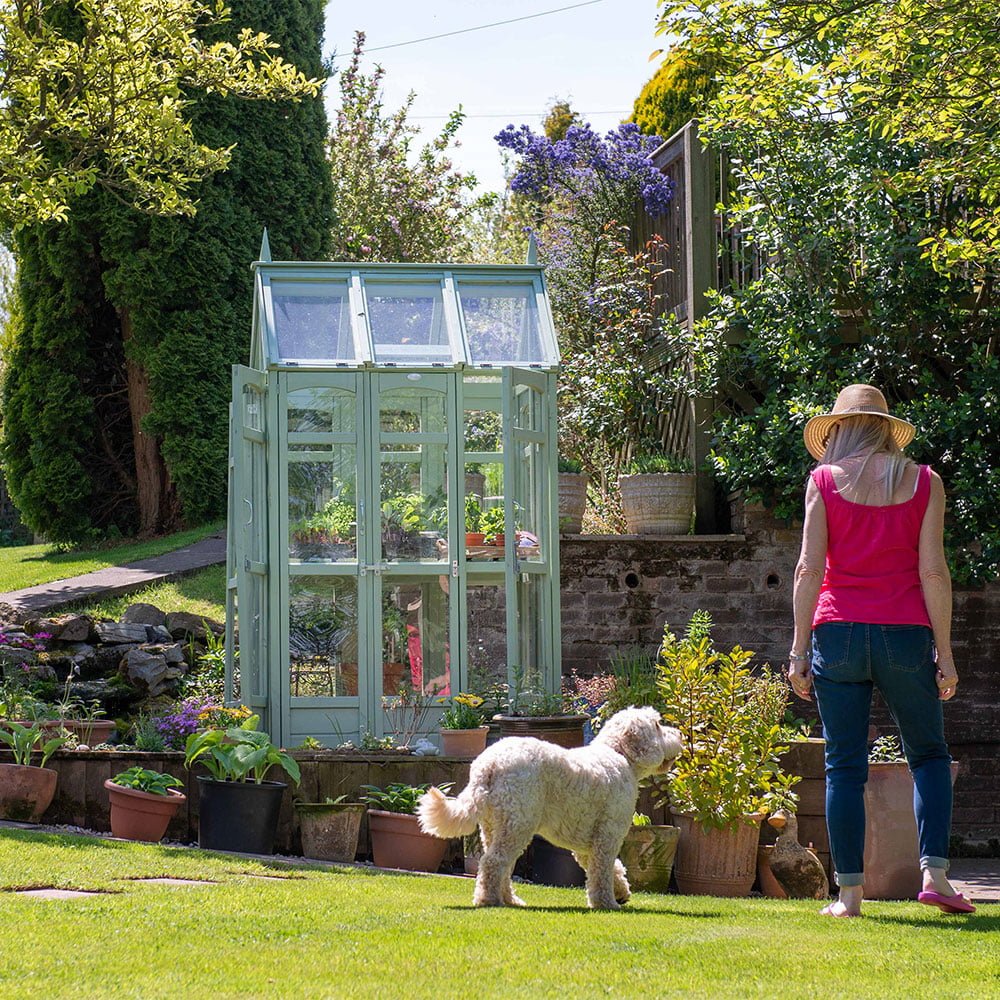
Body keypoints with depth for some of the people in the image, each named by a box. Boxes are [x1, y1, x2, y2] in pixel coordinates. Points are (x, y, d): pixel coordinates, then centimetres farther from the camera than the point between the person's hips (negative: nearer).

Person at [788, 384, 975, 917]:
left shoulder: (824, 480, 3)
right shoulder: (923, 482, 5)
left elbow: (809, 569, -2)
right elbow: (933, 572, 0)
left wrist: (799, 649, 1)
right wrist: (944, 652, 3)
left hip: (838, 632, 0)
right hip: (905, 634, 0)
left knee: (844, 766, 5)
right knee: (928, 756, 14)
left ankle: (850, 892, 1)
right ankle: (934, 871, -3)